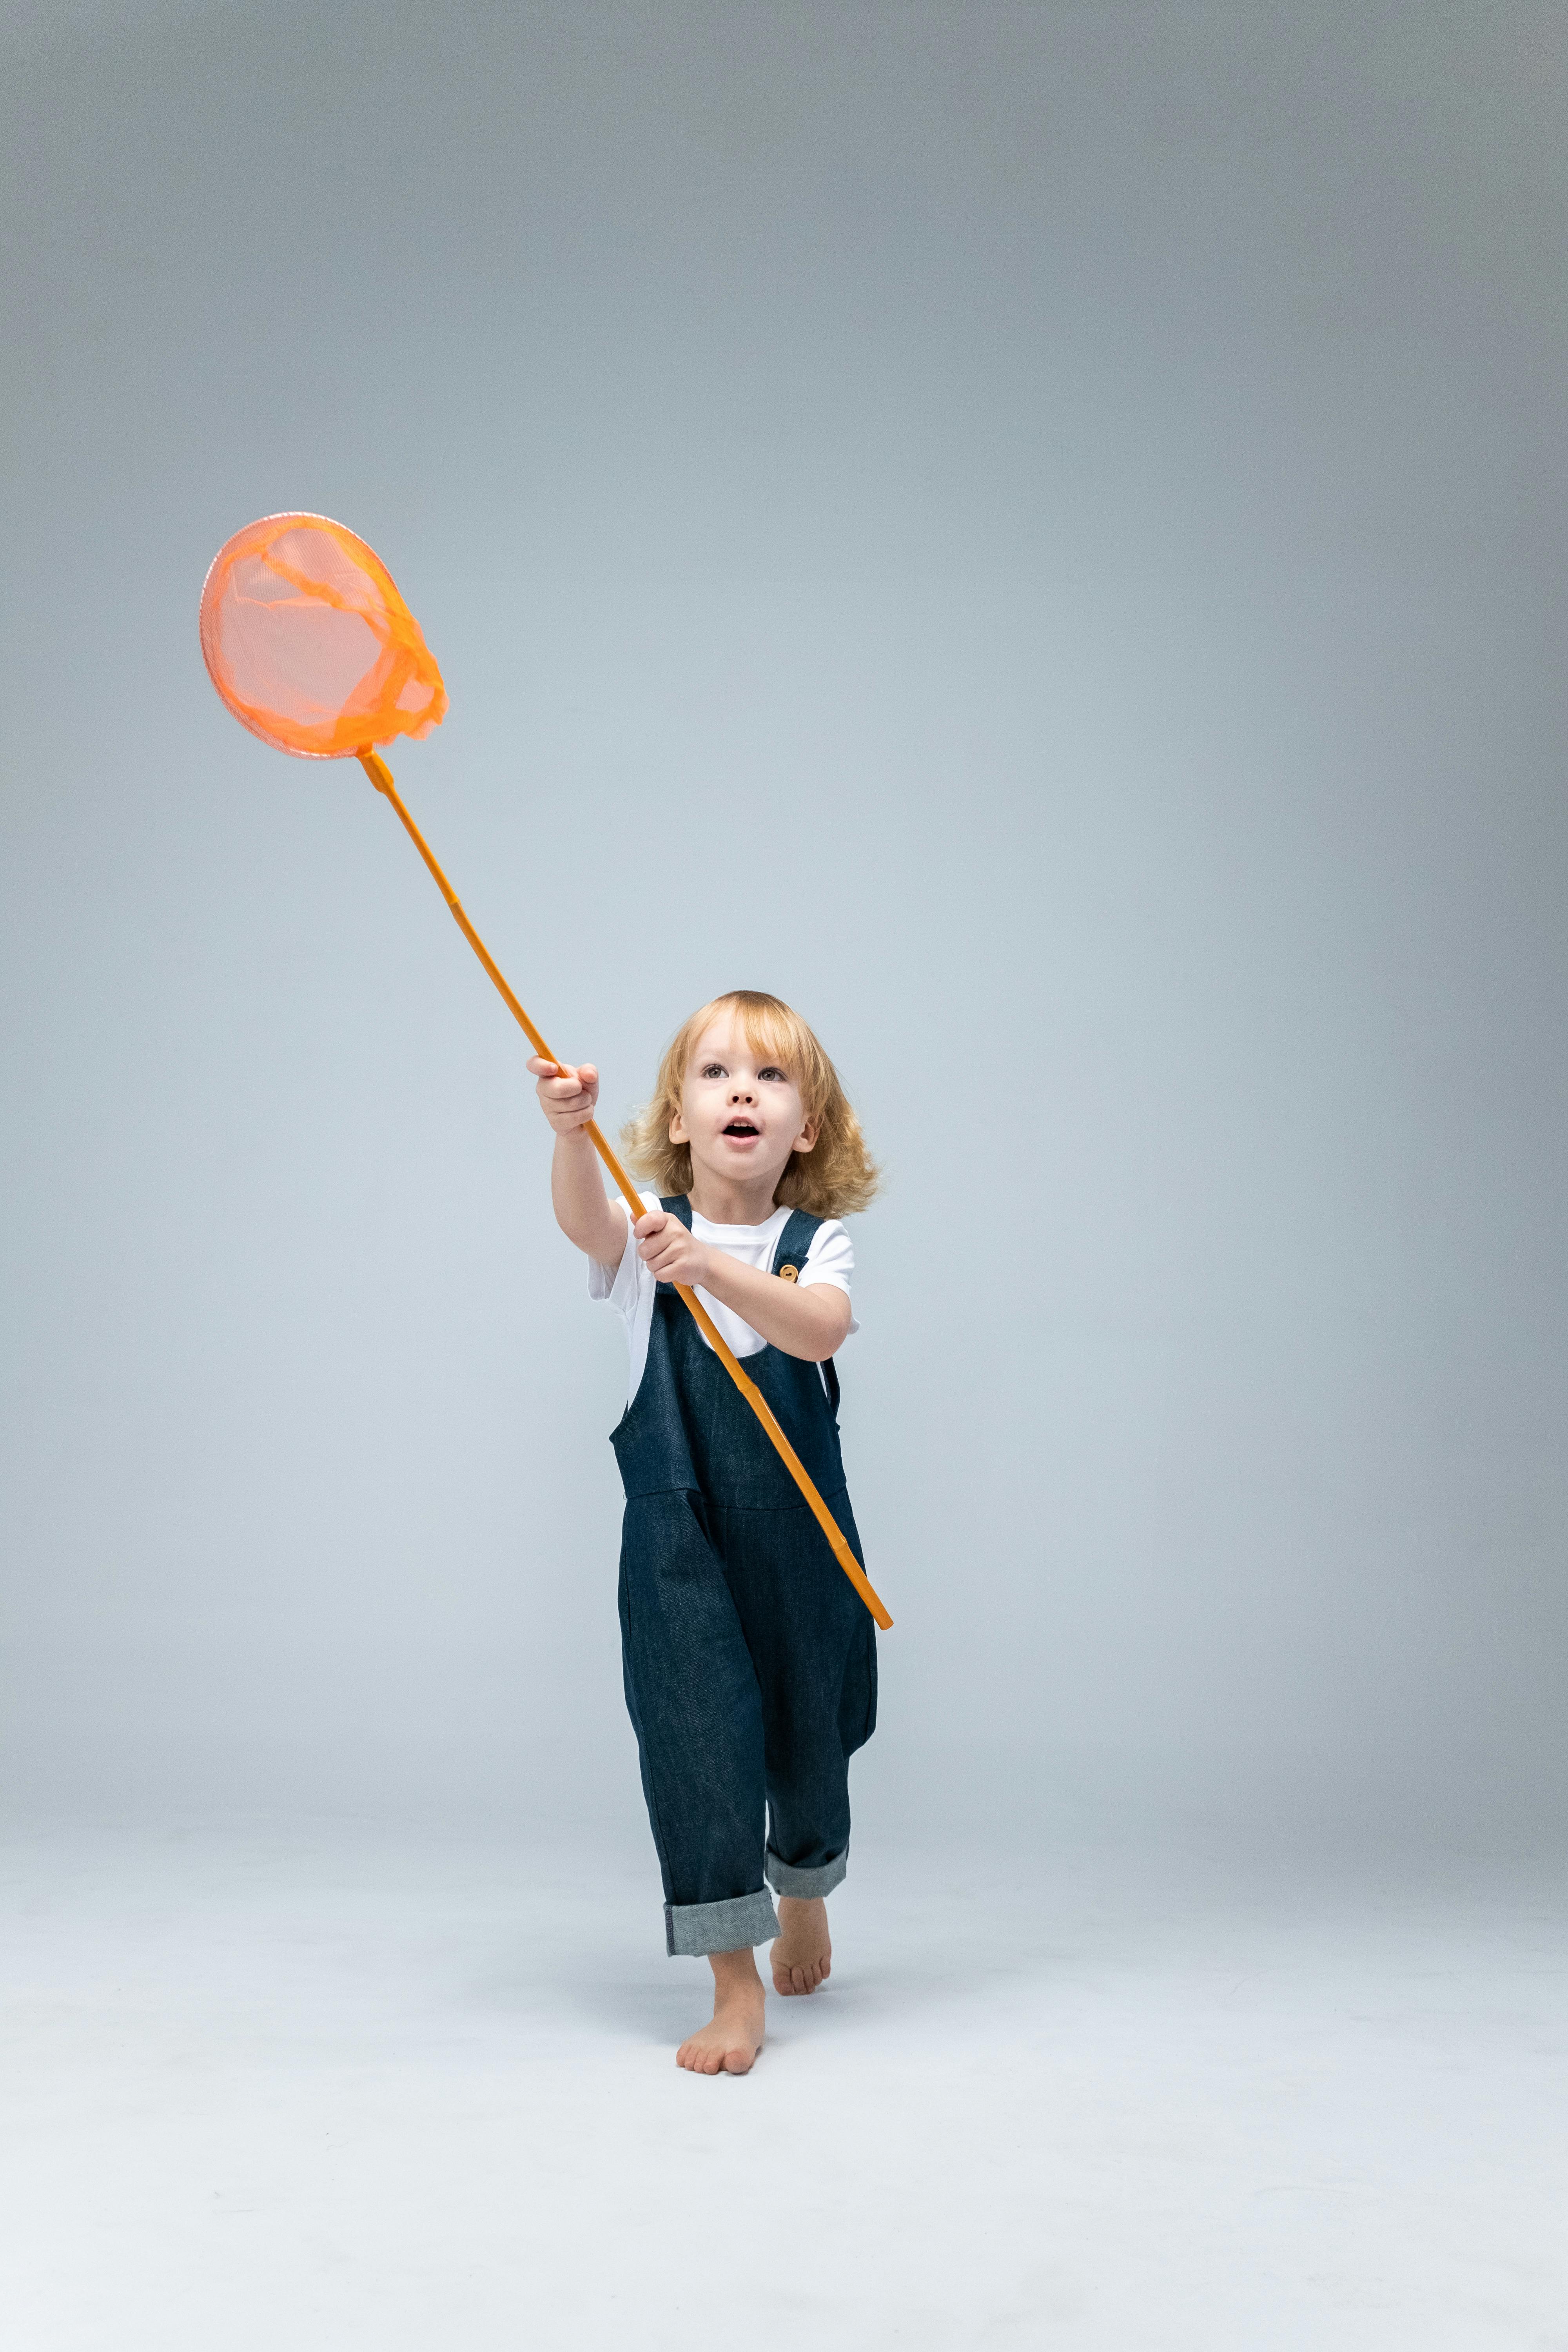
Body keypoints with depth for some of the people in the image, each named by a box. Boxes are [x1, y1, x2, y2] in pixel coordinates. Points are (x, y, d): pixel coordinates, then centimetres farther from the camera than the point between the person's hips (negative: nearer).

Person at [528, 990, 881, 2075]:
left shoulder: (816, 1242, -3)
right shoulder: (650, 1230, -3)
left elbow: (820, 1330, -25)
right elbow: (584, 1221, -27)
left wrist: (714, 1267, -41)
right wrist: (572, 1131, -48)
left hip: (799, 1535, 1)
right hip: (678, 1537, -1)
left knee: (808, 1732, 15)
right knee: (699, 1737, -7)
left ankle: (805, 1888, 46)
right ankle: (736, 1985, 4)